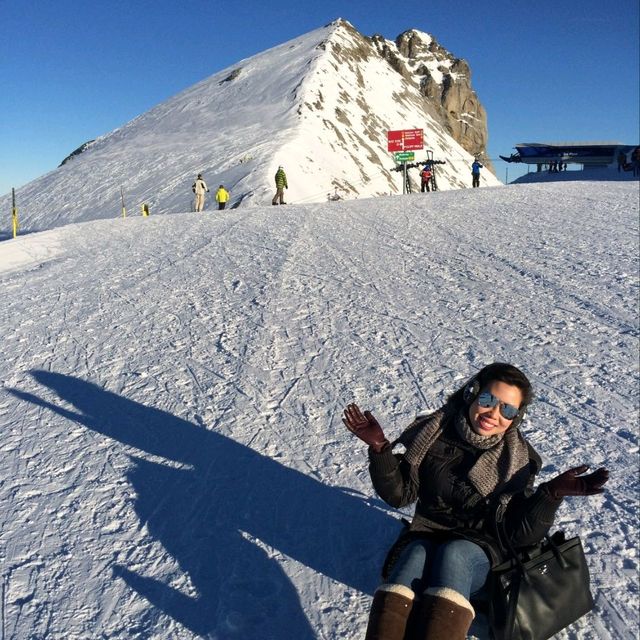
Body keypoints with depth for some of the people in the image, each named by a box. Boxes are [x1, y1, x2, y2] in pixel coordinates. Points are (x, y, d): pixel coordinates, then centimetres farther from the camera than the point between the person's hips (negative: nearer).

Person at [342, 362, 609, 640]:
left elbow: (520, 535, -9)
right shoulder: (432, 433, -3)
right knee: (415, 555, -33)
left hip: (478, 553, 0)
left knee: (453, 553, -34)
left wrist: (552, 493, -24)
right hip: (425, 538, 1)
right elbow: (399, 494, -1)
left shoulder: (517, 461, -4)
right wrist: (380, 448, -16)